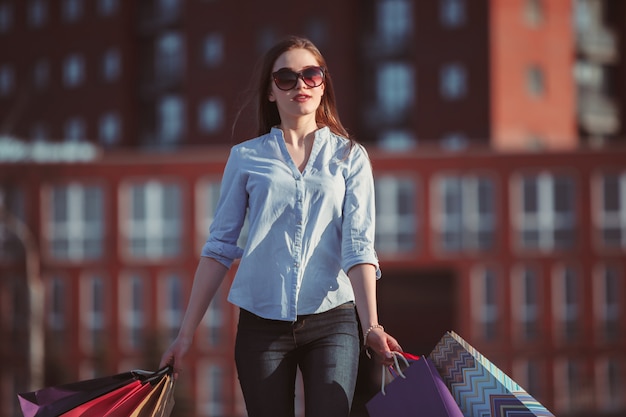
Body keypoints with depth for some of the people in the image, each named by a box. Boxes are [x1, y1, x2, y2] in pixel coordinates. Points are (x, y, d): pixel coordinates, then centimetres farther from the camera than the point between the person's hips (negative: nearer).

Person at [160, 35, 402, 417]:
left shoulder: (350, 156, 8)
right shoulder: (246, 157, 9)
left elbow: (358, 244, -2)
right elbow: (219, 246, 8)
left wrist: (370, 325, -16)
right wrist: (187, 333, 3)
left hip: (332, 320, -1)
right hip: (261, 323, 1)